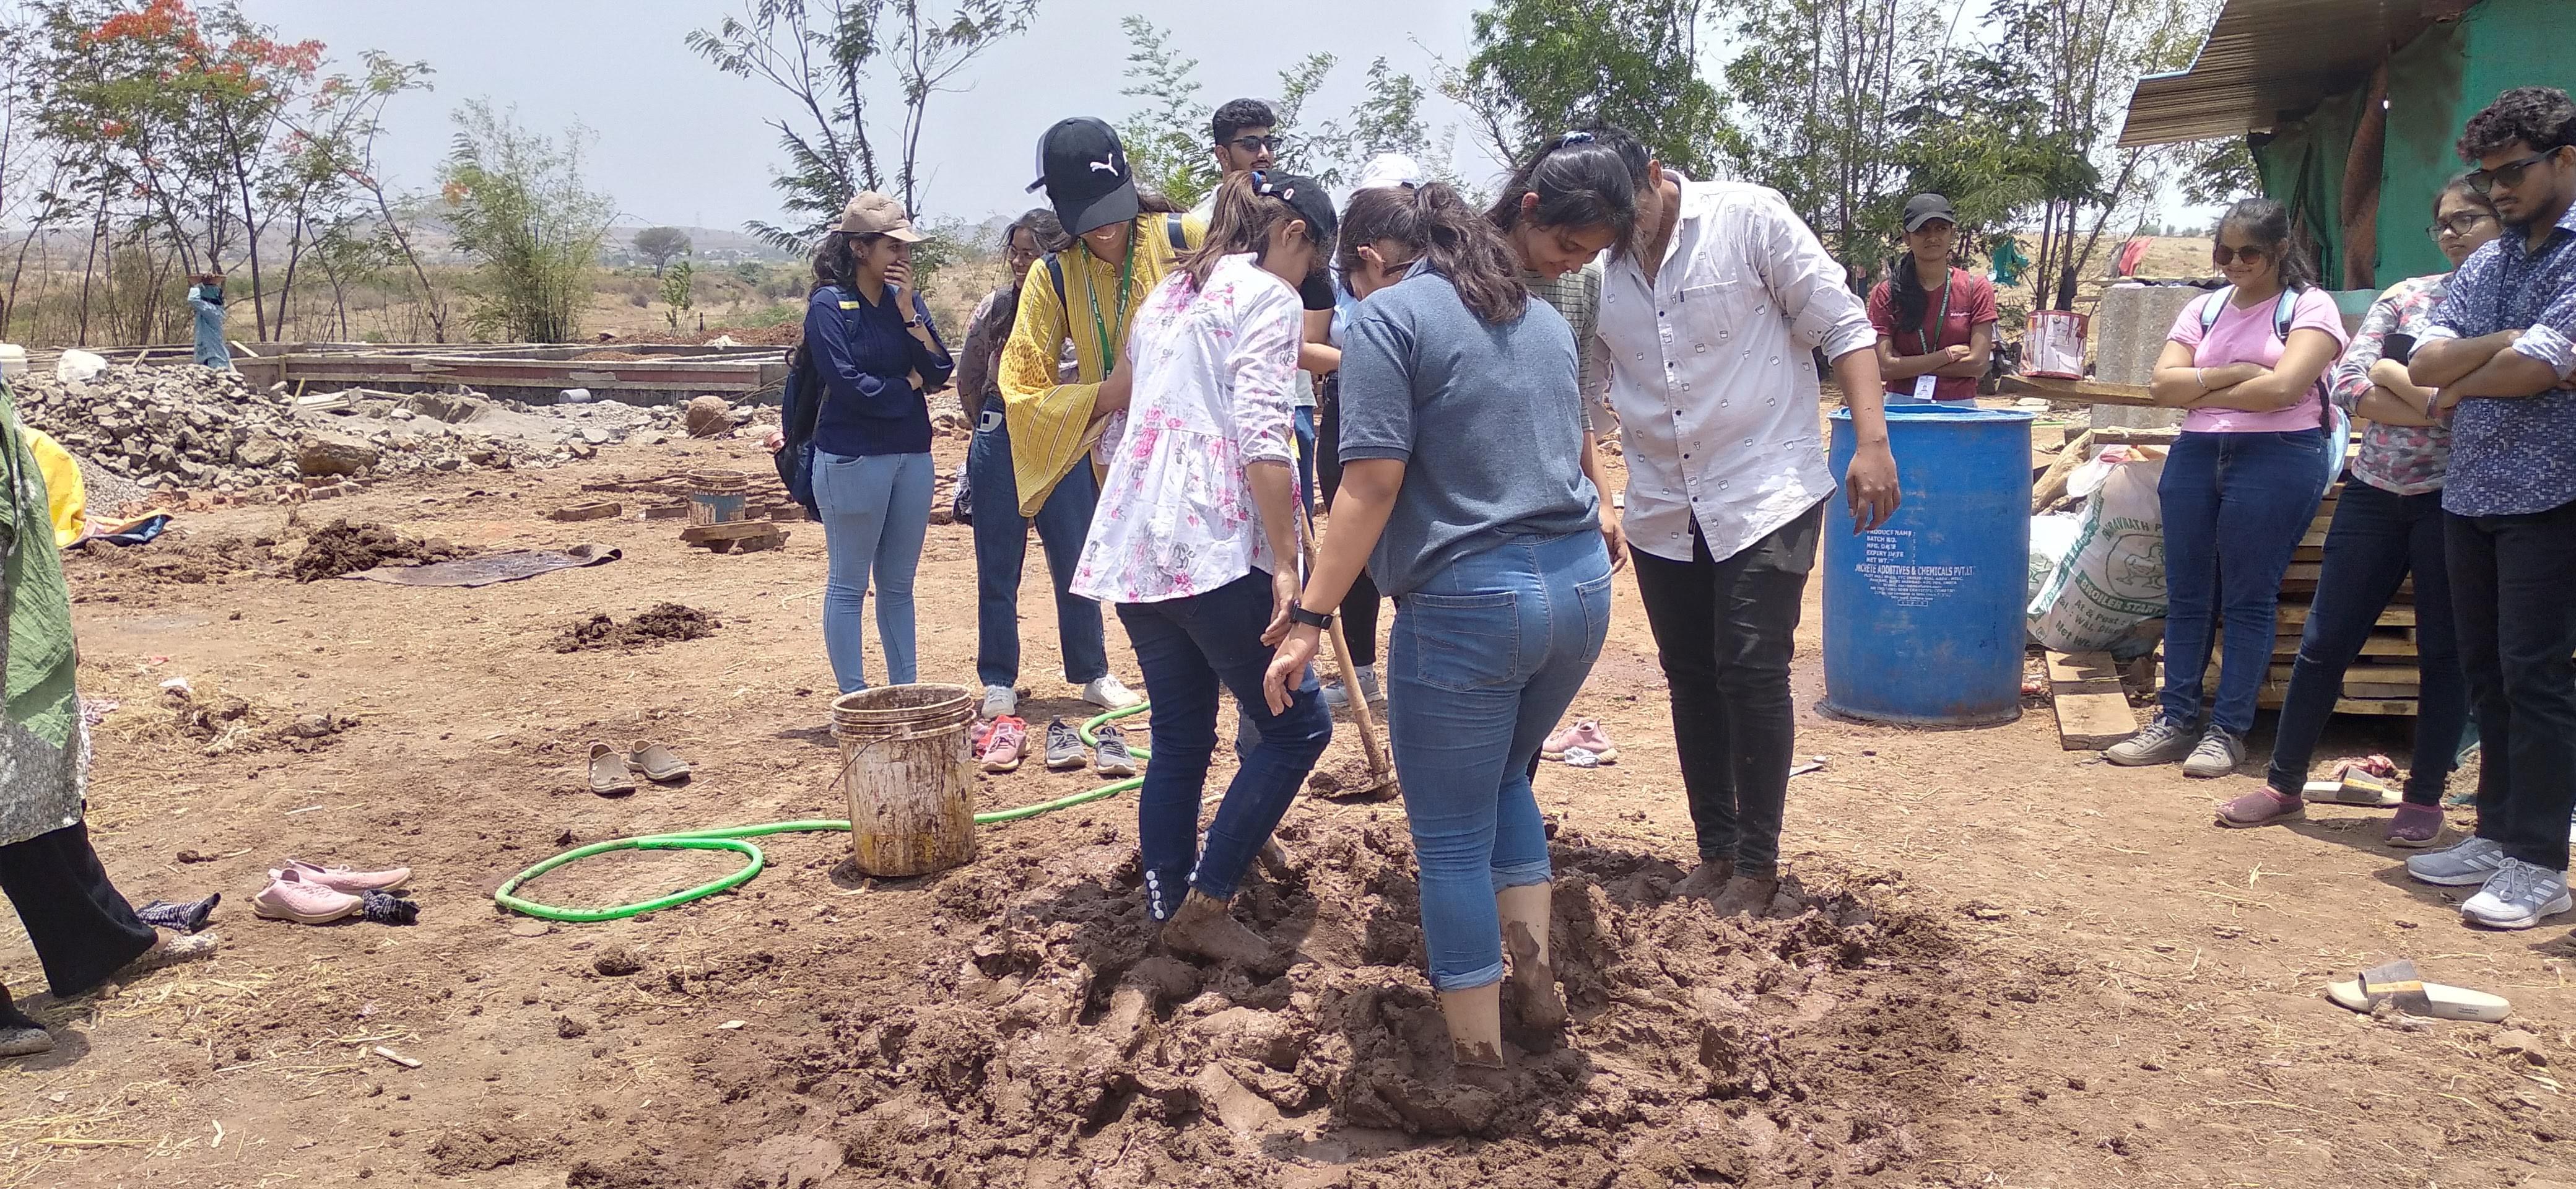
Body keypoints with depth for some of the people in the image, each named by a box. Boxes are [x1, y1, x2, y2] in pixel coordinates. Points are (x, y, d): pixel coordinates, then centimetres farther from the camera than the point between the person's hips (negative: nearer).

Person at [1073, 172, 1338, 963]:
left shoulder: (1171, 293, 22)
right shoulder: (1268, 296, -3)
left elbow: (1114, 420, 25)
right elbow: (1261, 437, -16)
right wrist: (1286, 564, -17)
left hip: (1135, 546, 9)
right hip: (1212, 547, -9)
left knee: (1179, 740, 14)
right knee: (1297, 725, 1)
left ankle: (1170, 912, 17)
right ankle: (1205, 904, 1)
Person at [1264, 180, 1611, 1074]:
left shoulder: (1389, 317, -5)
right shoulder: (1541, 316, 17)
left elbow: (1372, 482, -14)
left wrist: (1310, 618, -13)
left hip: (1468, 601, -7)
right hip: (1582, 587, 7)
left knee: (1452, 835, 6)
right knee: (1504, 775, 29)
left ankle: (1477, 1054, 13)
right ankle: (1535, 972, 22)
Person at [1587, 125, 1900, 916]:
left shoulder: (1749, 219, -9)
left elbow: (1842, 326, -8)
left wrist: (1871, 442, -17)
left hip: (1764, 497, -5)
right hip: (1662, 513, 5)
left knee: (1752, 673, -7)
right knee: (1692, 681, 11)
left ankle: (1757, 865, 7)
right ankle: (1716, 851, 24)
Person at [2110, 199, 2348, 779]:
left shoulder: (2309, 306, -1)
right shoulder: (2204, 308, 13)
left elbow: (2282, 387, -15)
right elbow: (2163, 384, 3)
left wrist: (2202, 392, -4)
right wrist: (2231, 374, -10)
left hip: (2276, 459, -5)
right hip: (2196, 455, 5)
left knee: (2249, 599, -1)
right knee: (2186, 595, 6)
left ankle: (2228, 731, 5)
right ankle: (2174, 721, 11)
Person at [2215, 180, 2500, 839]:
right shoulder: (2405, 296, 9)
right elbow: (2344, 381, -2)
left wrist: (2392, 375, -12)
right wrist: (2445, 404, -13)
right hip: (2374, 491, 4)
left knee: (2445, 652, 6)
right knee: (2325, 642, 6)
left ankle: (2425, 797, 19)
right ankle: (2285, 784, 16)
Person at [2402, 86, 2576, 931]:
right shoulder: (2483, 267, 14)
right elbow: (2425, 365, 2)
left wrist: (2458, 388, -1)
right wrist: (2504, 344, -14)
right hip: (2470, 496, 7)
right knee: (2486, 673, 12)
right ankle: (2497, 836, 22)